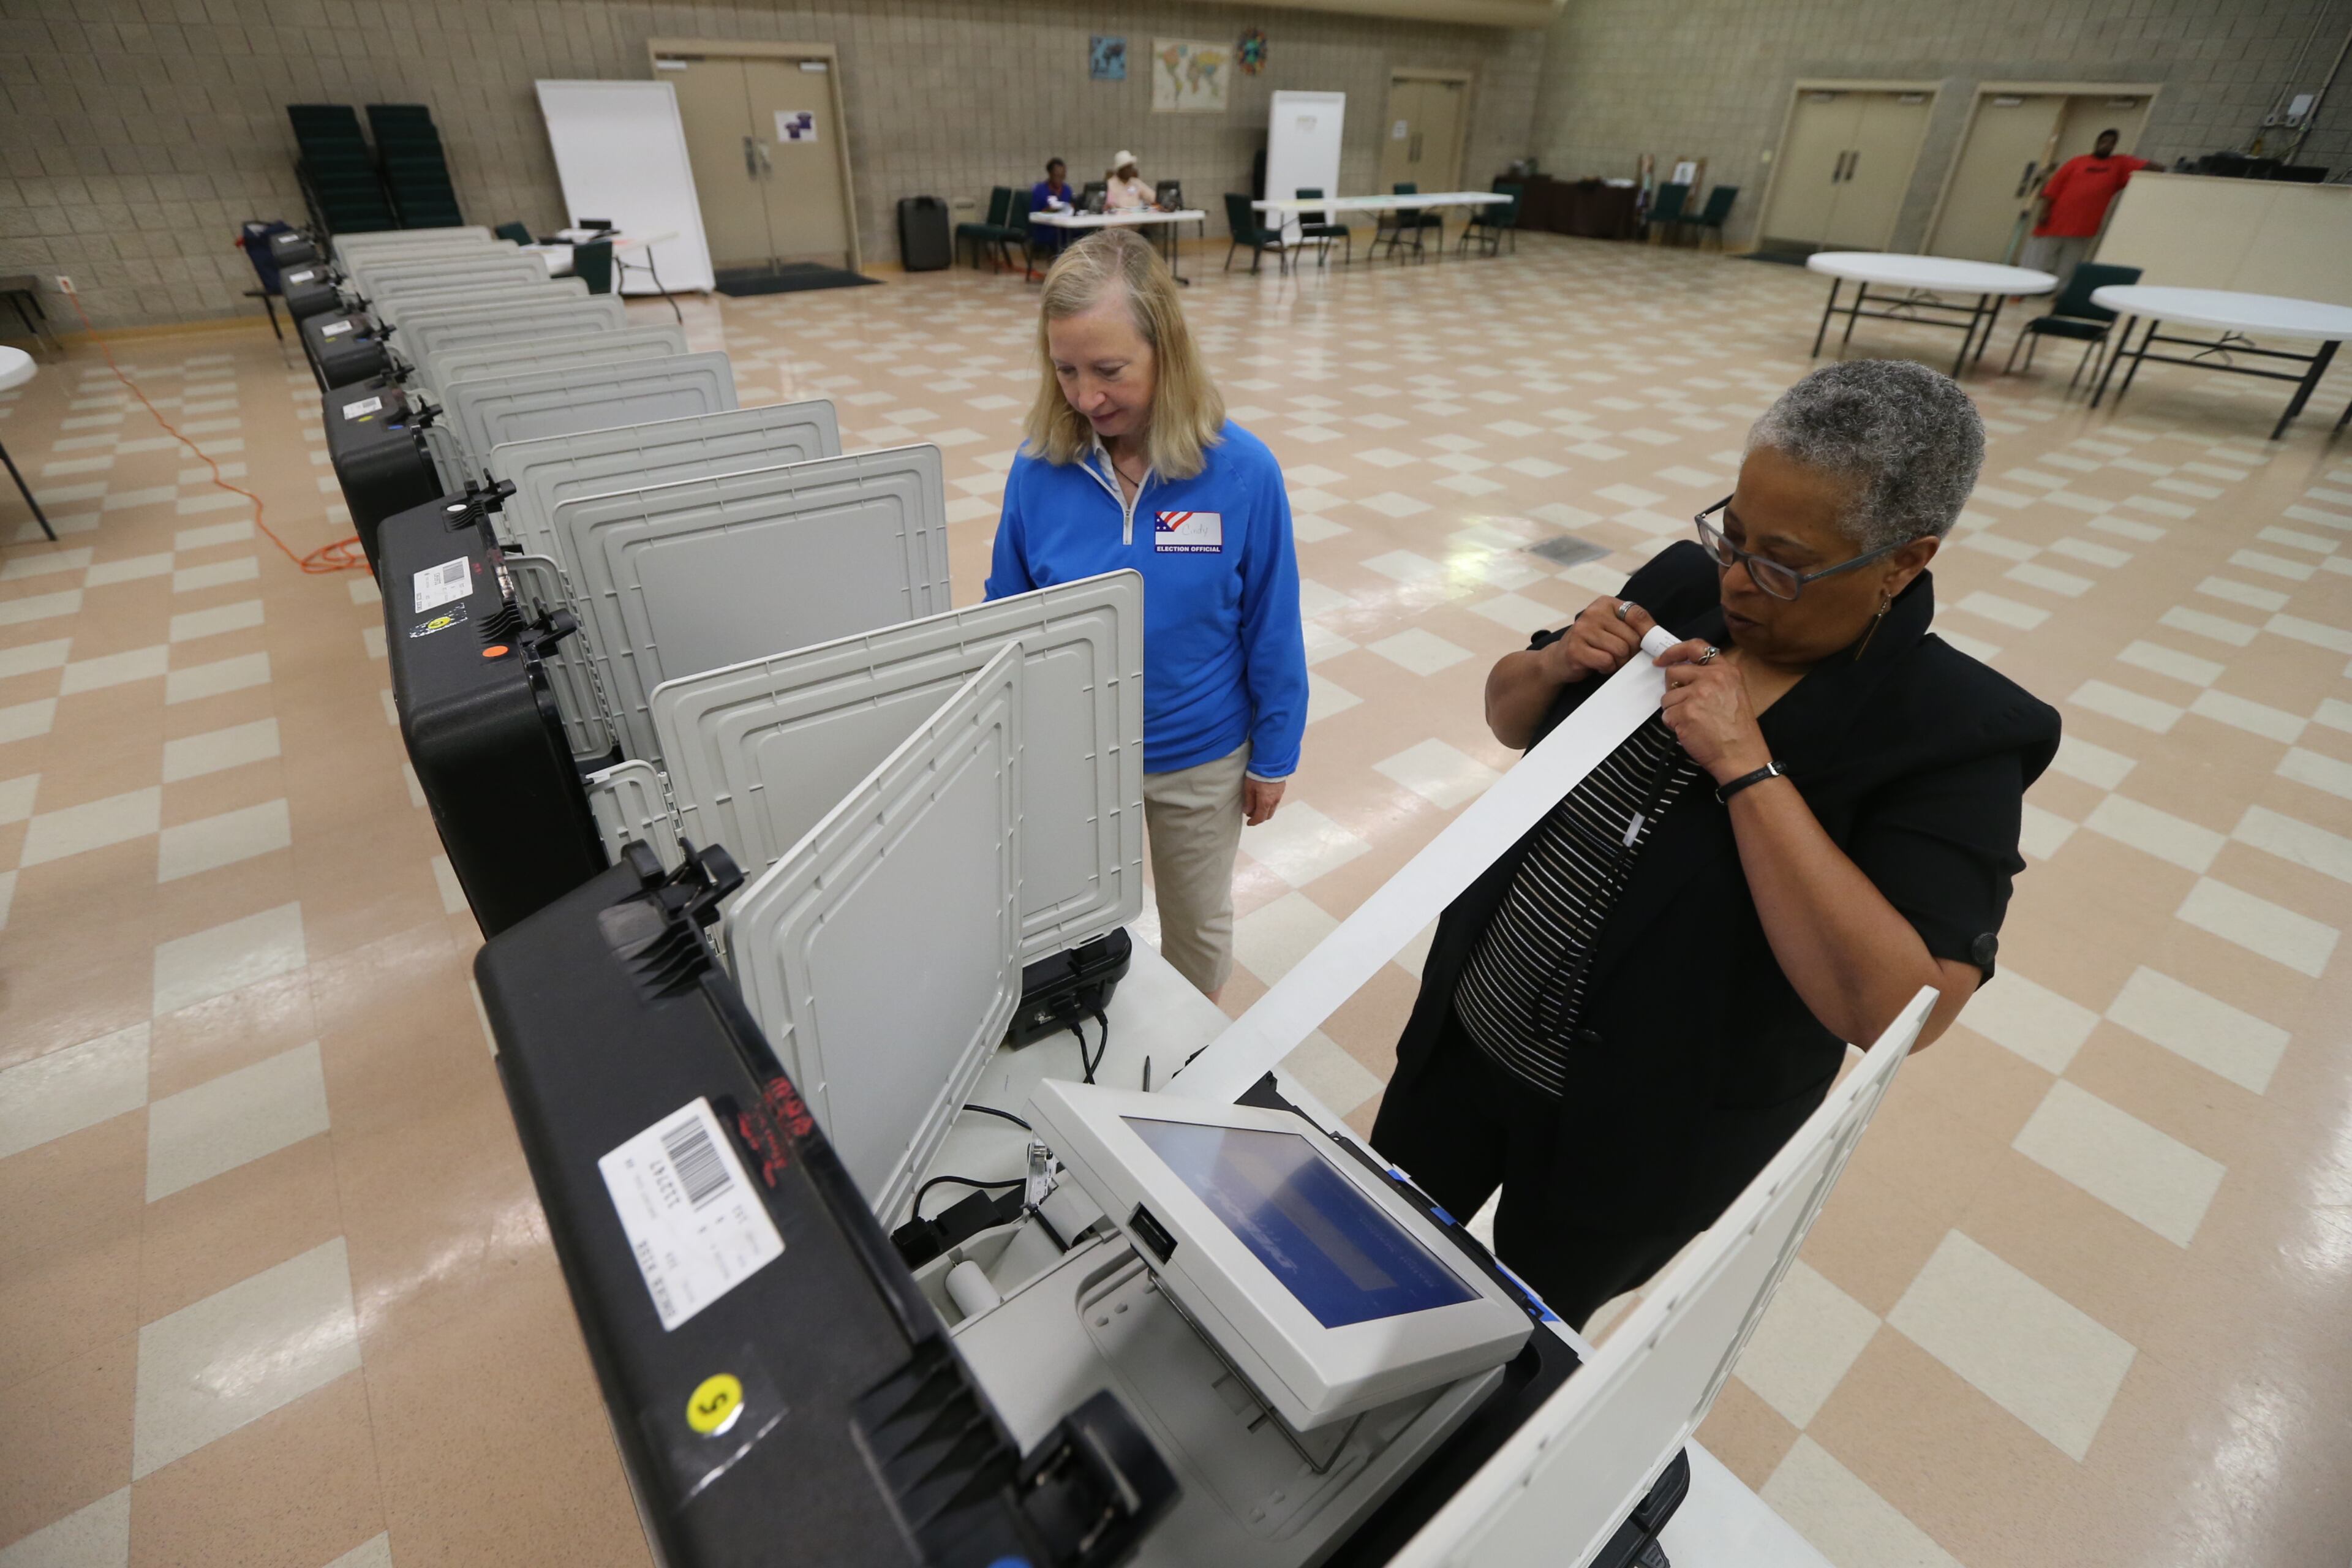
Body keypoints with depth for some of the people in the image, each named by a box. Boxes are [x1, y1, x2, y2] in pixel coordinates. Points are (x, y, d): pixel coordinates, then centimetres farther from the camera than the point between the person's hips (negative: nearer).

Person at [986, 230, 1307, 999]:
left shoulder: (1241, 470, -18)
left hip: (1201, 758, -1)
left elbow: (1271, 629, -9)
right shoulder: (1039, 468, -13)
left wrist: (1273, 756, -2)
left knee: (1198, 925, 22)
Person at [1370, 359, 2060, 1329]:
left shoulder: (1955, 734, -21)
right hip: (1465, 1029, 5)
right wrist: (1556, 666, -18)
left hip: (1644, 1127, -4)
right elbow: (1508, 719, 5)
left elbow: (1903, 1009, -31)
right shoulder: (1686, 589, -8)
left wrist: (1747, 766, -33)